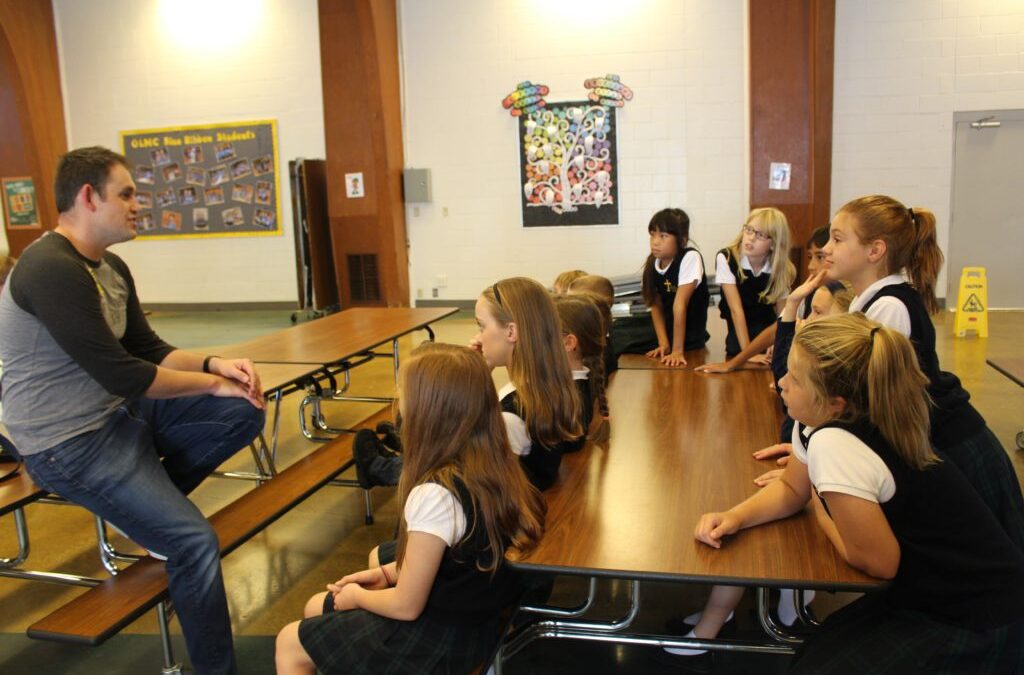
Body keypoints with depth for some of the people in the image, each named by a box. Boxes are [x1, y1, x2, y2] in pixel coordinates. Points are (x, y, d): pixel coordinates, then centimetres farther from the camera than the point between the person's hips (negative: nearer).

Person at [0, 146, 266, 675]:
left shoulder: (111, 268, 5)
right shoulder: (50, 270, -24)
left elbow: (148, 351, 10)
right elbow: (122, 374, -25)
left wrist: (215, 363, -8)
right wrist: (213, 384, -14)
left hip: (118, 412, 9)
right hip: (70, 444, -9)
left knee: (243, 413, -2)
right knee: (195, 540, -18)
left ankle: (145, 503, 8)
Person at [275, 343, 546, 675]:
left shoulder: (435, 495, -33)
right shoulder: (491, 466, -8)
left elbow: (407, 606, -22)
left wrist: (357, 596, -3)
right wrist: (388, 572, 8)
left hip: (435, 638, -8)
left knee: (289, 643, 11)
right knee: (316, 608, 23)